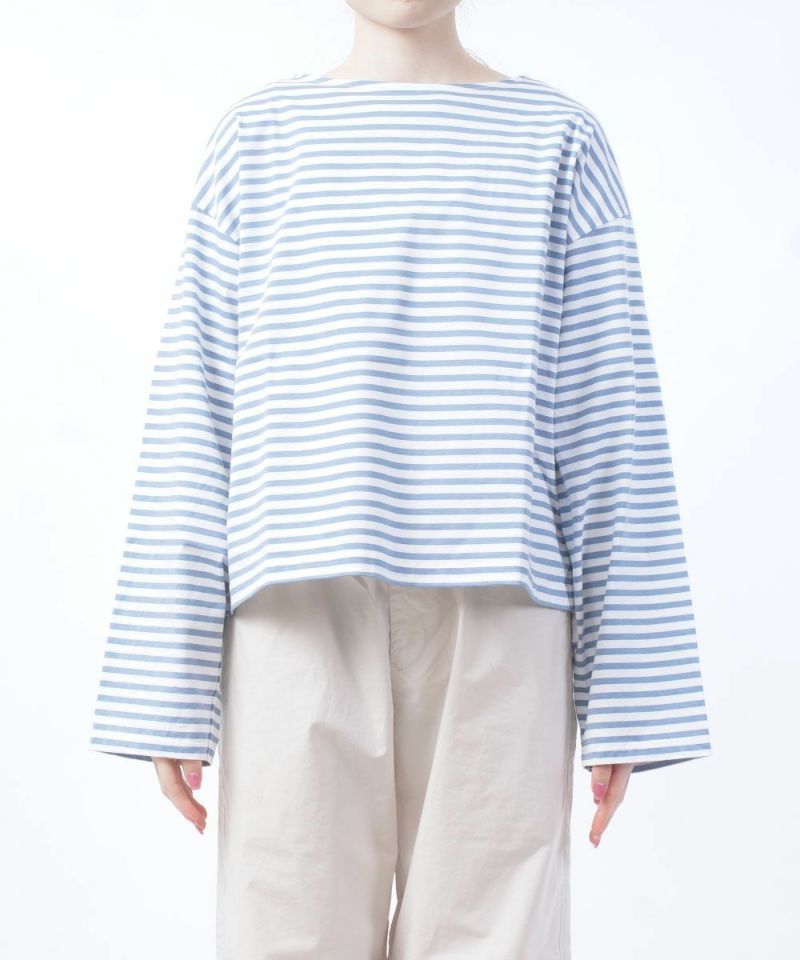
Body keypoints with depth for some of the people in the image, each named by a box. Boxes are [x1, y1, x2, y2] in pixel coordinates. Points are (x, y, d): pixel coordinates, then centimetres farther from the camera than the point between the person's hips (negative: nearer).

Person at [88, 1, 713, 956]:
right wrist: (168, 686, 2)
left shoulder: (557, 139, 10)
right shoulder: (257, 135, 12)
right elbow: (192, 412, 7)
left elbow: (612, 421, 6)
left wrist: (626, 693, 2)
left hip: (497, 619, 0)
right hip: (300, 613, 1)